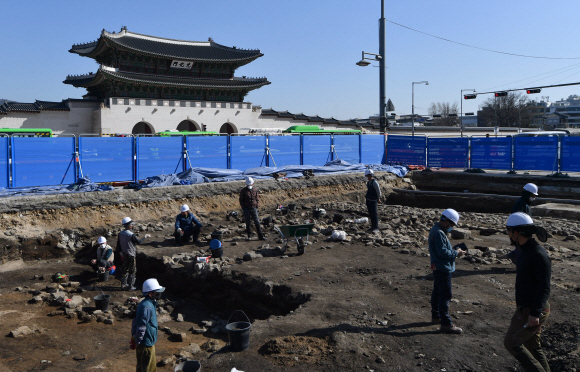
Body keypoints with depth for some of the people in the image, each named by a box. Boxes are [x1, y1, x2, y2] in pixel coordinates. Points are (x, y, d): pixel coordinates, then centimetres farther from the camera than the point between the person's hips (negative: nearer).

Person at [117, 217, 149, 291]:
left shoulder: (120, 234, -1)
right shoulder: (131, 235, -23)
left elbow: (118, 244, 6)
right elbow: (139, 242, -9)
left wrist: (121, 252, 18)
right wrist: (145, 237, 6)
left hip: (124, 254, 7)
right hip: (131, 255, -7)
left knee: (125, 269, 19)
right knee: (132, 271, 5)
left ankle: (123, 284, 26)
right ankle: (131, 286, 9)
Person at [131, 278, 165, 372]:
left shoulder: (144, 304, 4)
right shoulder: (147, 307, -28)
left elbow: (135, 321, 13)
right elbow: (141, 327, -26)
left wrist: (133, 335, 18)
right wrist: (136, 342, -17)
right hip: (147, 343, -9)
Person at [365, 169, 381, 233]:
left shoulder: (374, 182, -15)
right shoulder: (368, 182, 11)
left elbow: (378, 191, -11)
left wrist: (378, 199, -2)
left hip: (373, 201, -8)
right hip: (368, 200, 8)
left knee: (374, 214, -6)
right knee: (371, 214, 12)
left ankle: (376, 228, -2)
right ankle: (372, 227, 19)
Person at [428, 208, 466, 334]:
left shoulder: (437, 230, 11)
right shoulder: (439, 233, -22)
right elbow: (443, 252, -24)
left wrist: (454, 250, 6)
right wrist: (456, 253, -12)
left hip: (438, 268, 11)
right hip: (443, 269, -11)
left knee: (437, 292, 20)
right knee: (445, 295, -6)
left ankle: (436, 316, 34)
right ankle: (446, 324, -1)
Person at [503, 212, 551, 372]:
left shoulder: (539, 255, -22)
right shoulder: (526, 250, 8)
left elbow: (544, 288, -25)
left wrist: (535, 313, -29)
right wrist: (520, 304, 23)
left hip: (533, 311, -9)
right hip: (526, 308, 9)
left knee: (511, 342, -4)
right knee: (532, 346, 16)